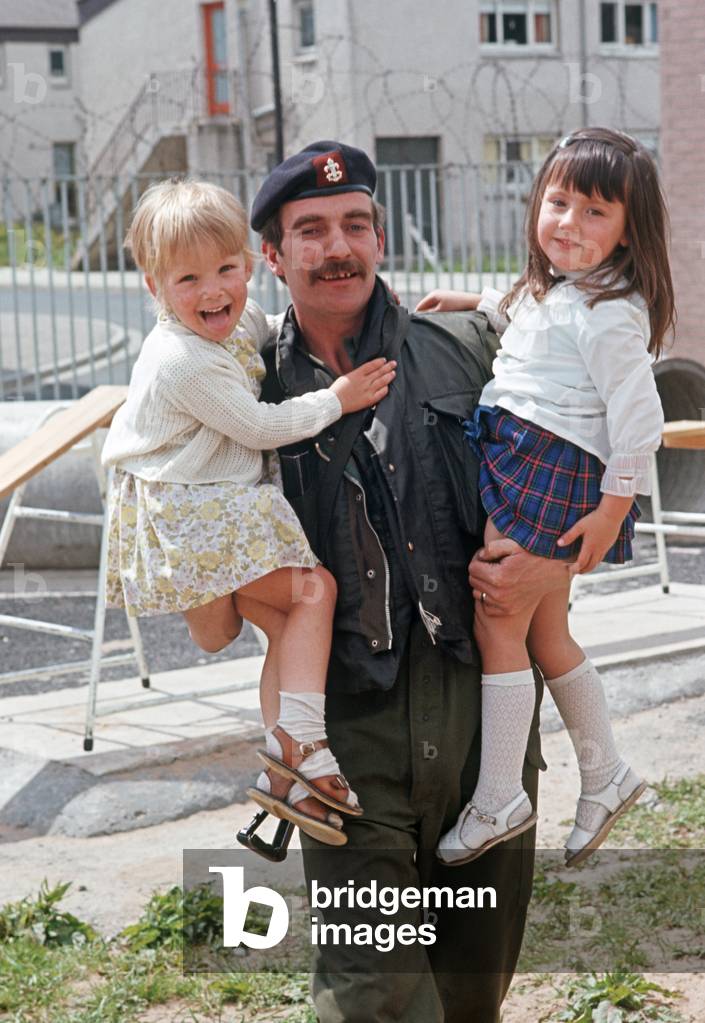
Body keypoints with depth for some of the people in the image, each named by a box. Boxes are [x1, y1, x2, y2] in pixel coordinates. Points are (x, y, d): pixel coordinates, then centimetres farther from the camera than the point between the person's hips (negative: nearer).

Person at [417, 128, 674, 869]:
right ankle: (605, 776, 30)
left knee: (497, 627, -7)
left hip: (551, 473, -10)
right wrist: (471, 302, 39)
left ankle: (497, 799, 3)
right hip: (515, 467, 10)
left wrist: (611, 512, -18)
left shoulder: (609, 313, -15)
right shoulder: (549, 291, 15)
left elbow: (638, 416, -19)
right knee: (546, 634, 15)